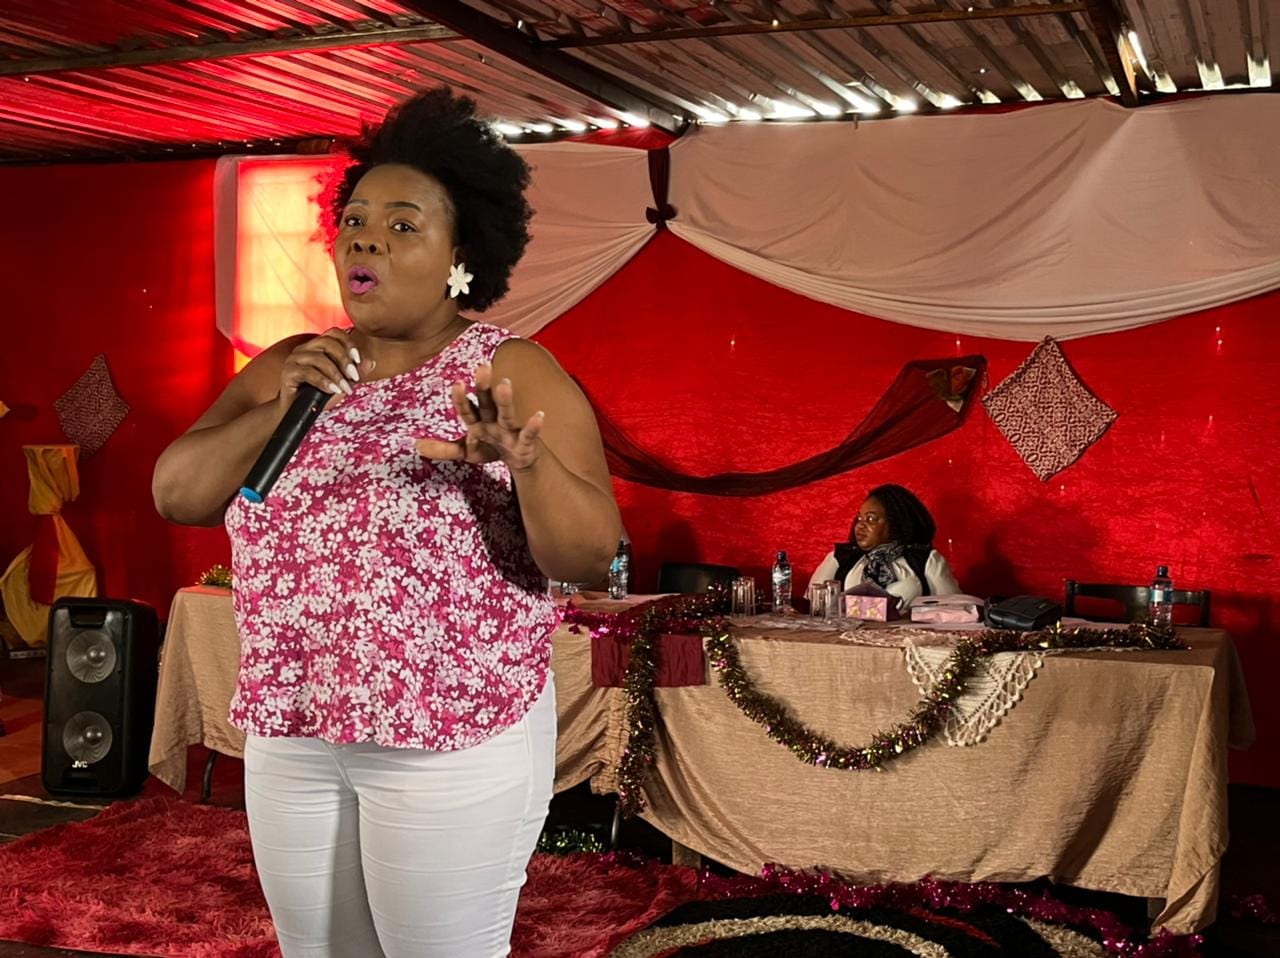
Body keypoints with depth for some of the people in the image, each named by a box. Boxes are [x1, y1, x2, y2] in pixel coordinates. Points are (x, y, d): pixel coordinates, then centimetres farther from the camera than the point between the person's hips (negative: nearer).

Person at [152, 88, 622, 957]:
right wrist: (280, 408, -15)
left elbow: (592, 553, -16)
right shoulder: (289, 365, 6)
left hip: (454, 745, -5)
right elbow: (177, 495, 0)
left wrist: (526, 463, -35)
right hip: (289, 738, 5)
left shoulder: (514, 372, -8)